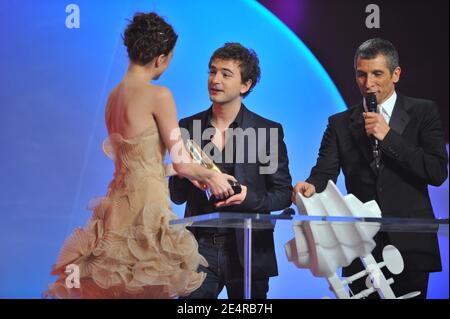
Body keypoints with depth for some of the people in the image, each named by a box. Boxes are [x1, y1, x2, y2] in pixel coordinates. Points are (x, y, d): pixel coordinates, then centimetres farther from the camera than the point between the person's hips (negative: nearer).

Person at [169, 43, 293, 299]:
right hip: (200, 248, 1)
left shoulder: (268, 131, -3)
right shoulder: (188, 127, 5)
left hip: (248, 251, -1)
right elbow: (177, 196, 7)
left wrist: (249, 197, -19)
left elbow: (284, 194, 0)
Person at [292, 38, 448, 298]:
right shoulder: (340, 123, 9)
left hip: (409, 243, -1)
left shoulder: (424, 112, 3)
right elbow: (325, 171, -1)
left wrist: (388, 136, -13)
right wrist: (312, 186, -25)